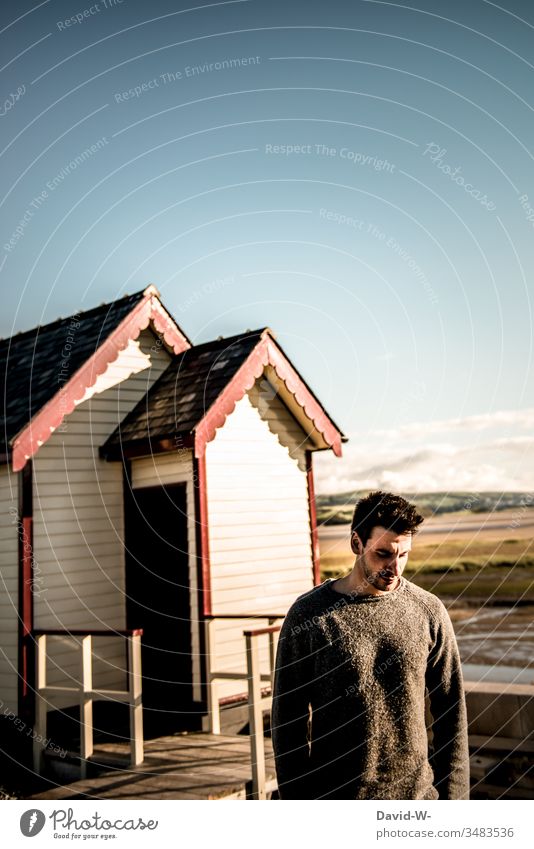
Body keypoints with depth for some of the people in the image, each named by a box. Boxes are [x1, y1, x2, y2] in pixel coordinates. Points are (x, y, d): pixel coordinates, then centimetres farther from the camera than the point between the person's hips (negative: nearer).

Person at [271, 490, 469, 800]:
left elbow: (451, 712, 5)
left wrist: (453, 795, 3)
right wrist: (296, 805, -3)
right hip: (333, 799, -1)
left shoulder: (429, 612, -2)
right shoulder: (308, 615, -8)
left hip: (416, 797, 2)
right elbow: (288, 718, -3)